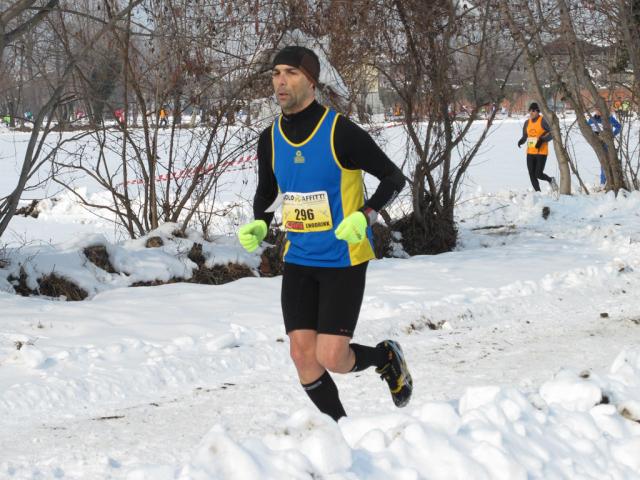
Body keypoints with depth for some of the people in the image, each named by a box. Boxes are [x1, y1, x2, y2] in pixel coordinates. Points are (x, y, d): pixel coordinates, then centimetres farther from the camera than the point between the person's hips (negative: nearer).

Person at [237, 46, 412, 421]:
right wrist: (259, 225, -2)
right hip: (299, 260, 5)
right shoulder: (270, 139, 2)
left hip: (344, 260, -5)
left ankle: (386, 356, 23)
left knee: (332, 358, -10)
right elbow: (266, 193, 19)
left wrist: (364, 216, -23)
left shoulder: (340, 132, -14)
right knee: (303, 355, -2)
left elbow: (394, 177, -7)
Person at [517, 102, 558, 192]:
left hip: (541, 152, -6)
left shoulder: (543, 121, -8)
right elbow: (524, 136, 17)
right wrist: (521, 141, -5)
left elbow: (551, 134, -9)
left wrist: (542, 140, -22)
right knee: (532, 175, 3)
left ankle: (551, 180, 19)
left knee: (538, 174, -11)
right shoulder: (527, 123, 10)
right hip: (530, 153, 6)